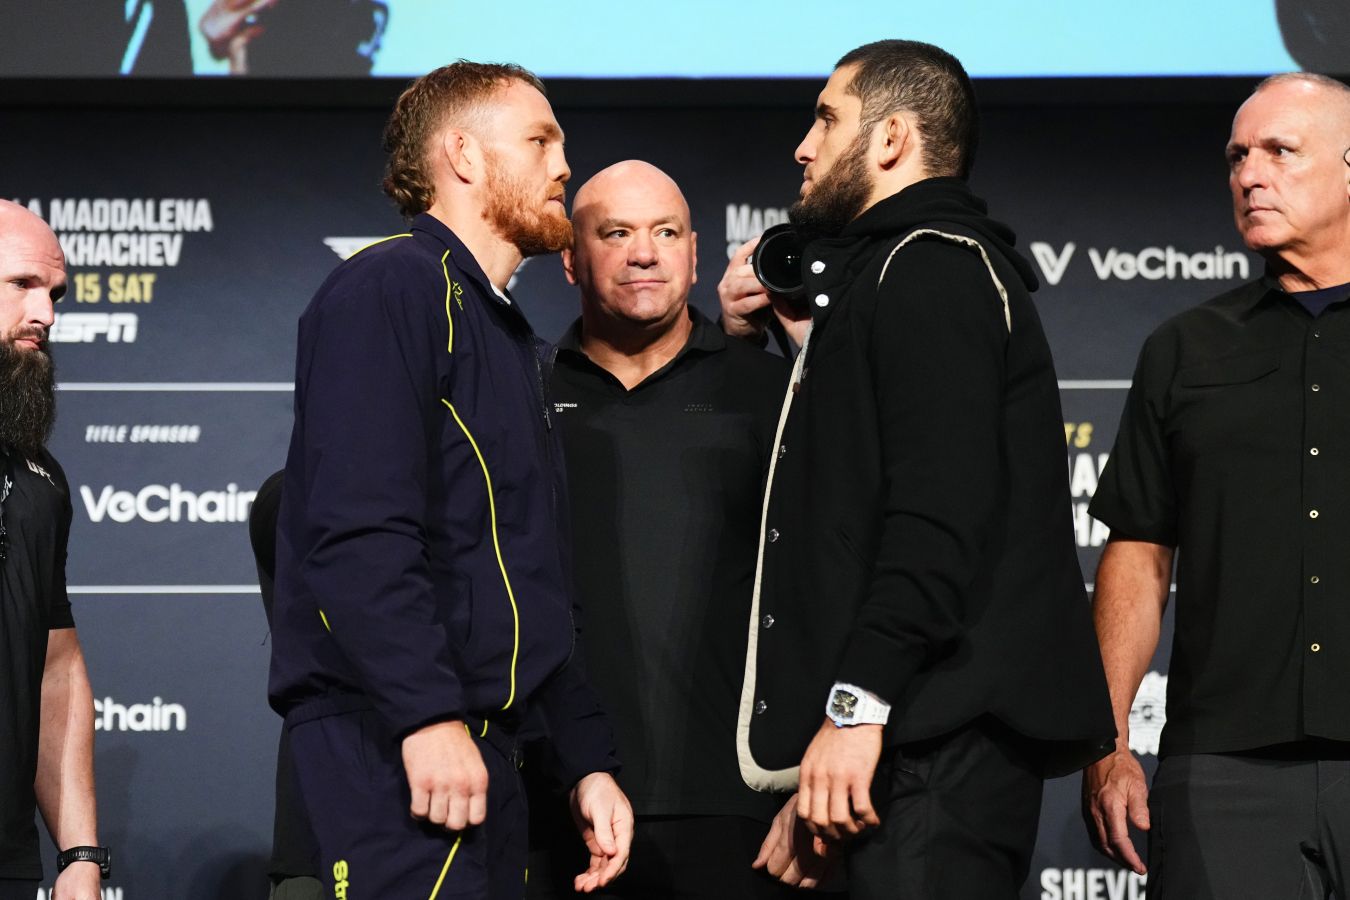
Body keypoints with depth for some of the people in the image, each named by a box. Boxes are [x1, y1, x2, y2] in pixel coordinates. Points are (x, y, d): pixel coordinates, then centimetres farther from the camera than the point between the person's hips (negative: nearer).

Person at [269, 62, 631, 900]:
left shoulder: (513, 342, 25)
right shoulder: (391, 288, -5)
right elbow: (359, 528, -18)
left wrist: (589, 760, 20)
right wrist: (428, 714, -25)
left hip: (484, 738, 9)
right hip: (391, 739, -9)